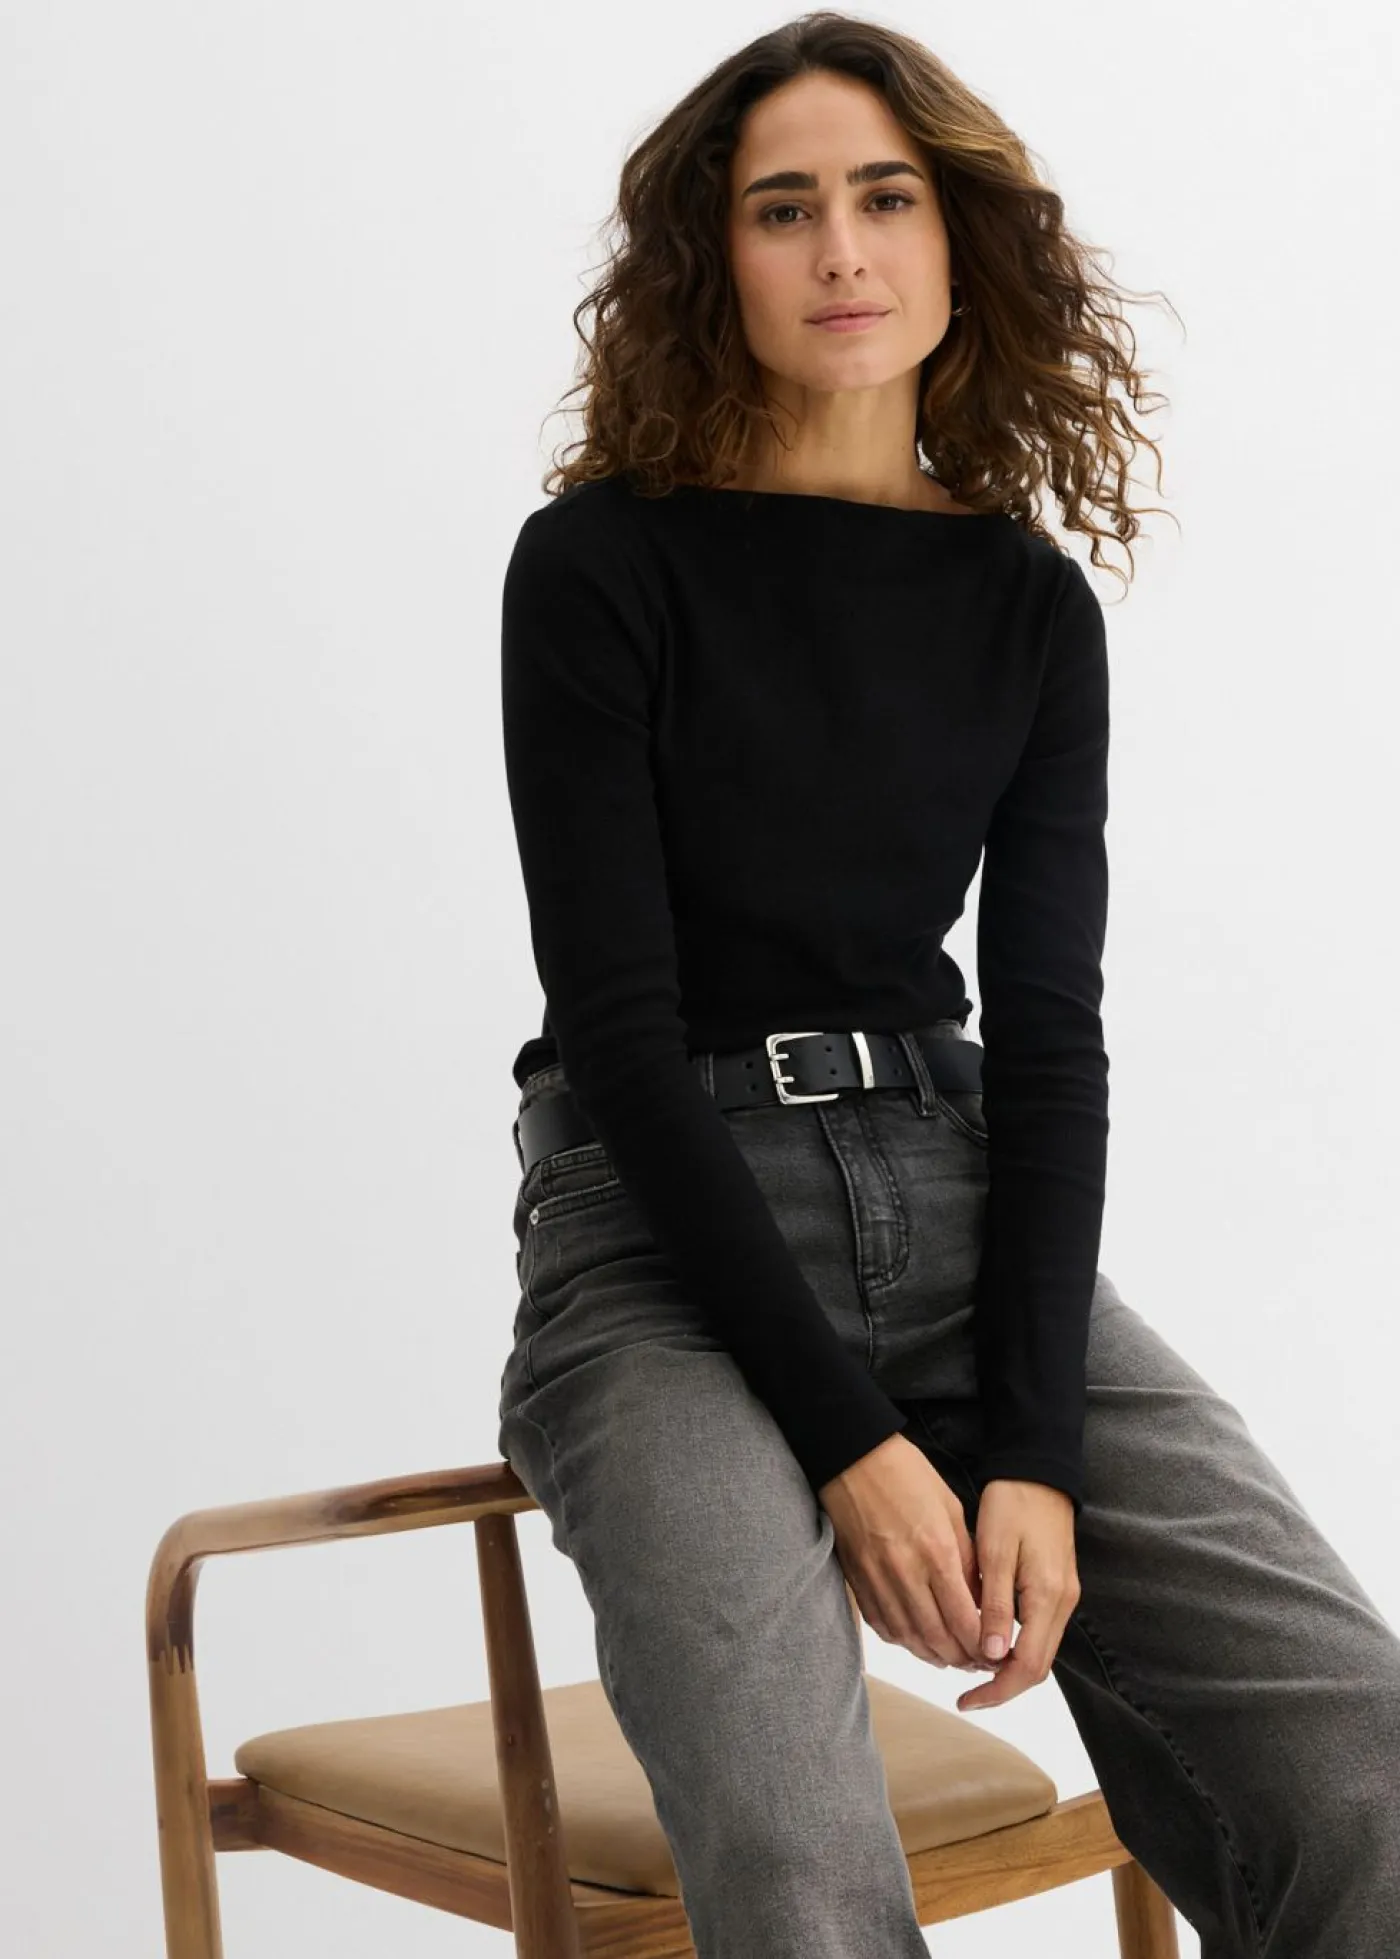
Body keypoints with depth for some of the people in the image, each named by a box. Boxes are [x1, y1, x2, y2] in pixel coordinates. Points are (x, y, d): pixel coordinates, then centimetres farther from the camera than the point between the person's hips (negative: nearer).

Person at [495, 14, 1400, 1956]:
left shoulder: (1030, 602, 8)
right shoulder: (603, 568, -4)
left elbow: (1048, 1033, 2)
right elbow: (620, 1031, -10)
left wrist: (1036, 1449, -12)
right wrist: (851, 1439, -17)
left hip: (958, 1201, 4)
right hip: (663, 1234, -4)